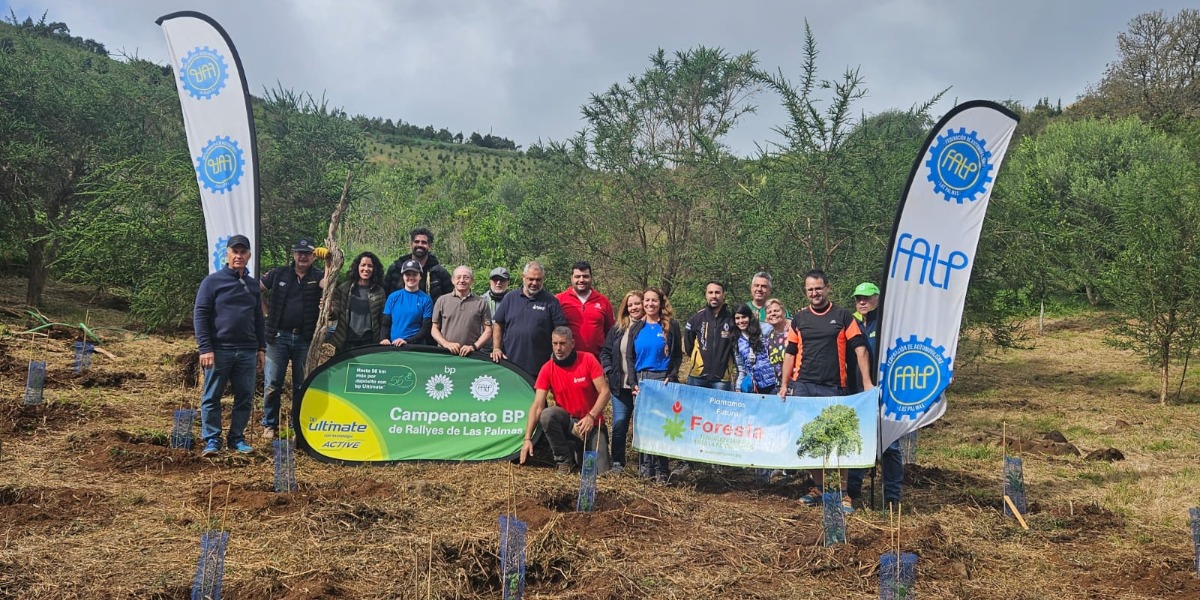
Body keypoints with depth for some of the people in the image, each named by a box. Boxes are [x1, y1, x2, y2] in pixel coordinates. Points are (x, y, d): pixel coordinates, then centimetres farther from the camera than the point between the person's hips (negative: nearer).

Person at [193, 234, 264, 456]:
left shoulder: (253, 285, 14)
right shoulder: (212, 281, 0)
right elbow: (200, 315, -4)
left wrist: (262, 348, 12)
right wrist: (205, 348, -12)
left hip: (247, 352, 4)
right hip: (219, 350, -4)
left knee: (245, 397, 6)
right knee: (212, 397, 2)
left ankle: (237, 438, 17)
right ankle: (212, 440, 11)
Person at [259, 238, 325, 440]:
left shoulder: (317, 276, 3)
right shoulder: (278, 274, 6)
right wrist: (268, 312, 3)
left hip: (305, 339, 0)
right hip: (278, 336, 0)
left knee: (302, 385, 8)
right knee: (273, 384, 2)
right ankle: (269, 425, 13)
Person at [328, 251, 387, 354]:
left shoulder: (379, 292, 5)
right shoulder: (344, 289, 5)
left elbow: (383, 321, 6)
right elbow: (336, 314, 4)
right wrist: (330, 312, -18)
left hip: (369, 343, 0)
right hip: (346, 343, 0)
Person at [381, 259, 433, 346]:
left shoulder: (426, 300, 2)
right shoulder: (393, 297, 10)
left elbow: (426, 328, -1)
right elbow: (386, 323, 12)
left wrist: (407, 341, -13)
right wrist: (385, 339, -7)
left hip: (416, 346, -2)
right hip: (393, 345, 2)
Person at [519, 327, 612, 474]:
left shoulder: (588, 360, -12)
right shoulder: (547, 369, -10)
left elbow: (604, 392, -13)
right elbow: (537, 405, -15)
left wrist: (591, 416, -27)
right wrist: (527, 439, -24)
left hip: (592, 423, -1)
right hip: (566, 421, 1)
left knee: (600, 470, -14)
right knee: (547, 415, -33)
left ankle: (582, 451, 22)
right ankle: (564, 459, -11)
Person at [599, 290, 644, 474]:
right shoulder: (617, 329, 8)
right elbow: (605, 352, 13)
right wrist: (609, 371, -2)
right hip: (620, 387, 3)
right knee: (619, 425, 4)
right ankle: (617, 462, 14)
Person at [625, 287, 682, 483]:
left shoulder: (671, 326, 4)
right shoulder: (636, 328, 12)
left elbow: (678, 355, 4)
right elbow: (630, 358, 12)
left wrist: (672, 378, -9)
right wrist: (634, 382, 0)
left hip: (662, 380, -3)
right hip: (640, 380, 3)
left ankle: (661, 470, 0)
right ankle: (645, 466, 10)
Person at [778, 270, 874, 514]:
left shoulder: (843, 316, 2)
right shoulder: (799, 319, 10)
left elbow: (860, 349, -3)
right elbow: (790, 353, 12)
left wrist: (867, 383, -11)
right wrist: (784, 385, 5)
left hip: (833, 387, -3)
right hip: (802, 386, 3)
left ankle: (843, 492, 6)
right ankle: (817, 487, 19)